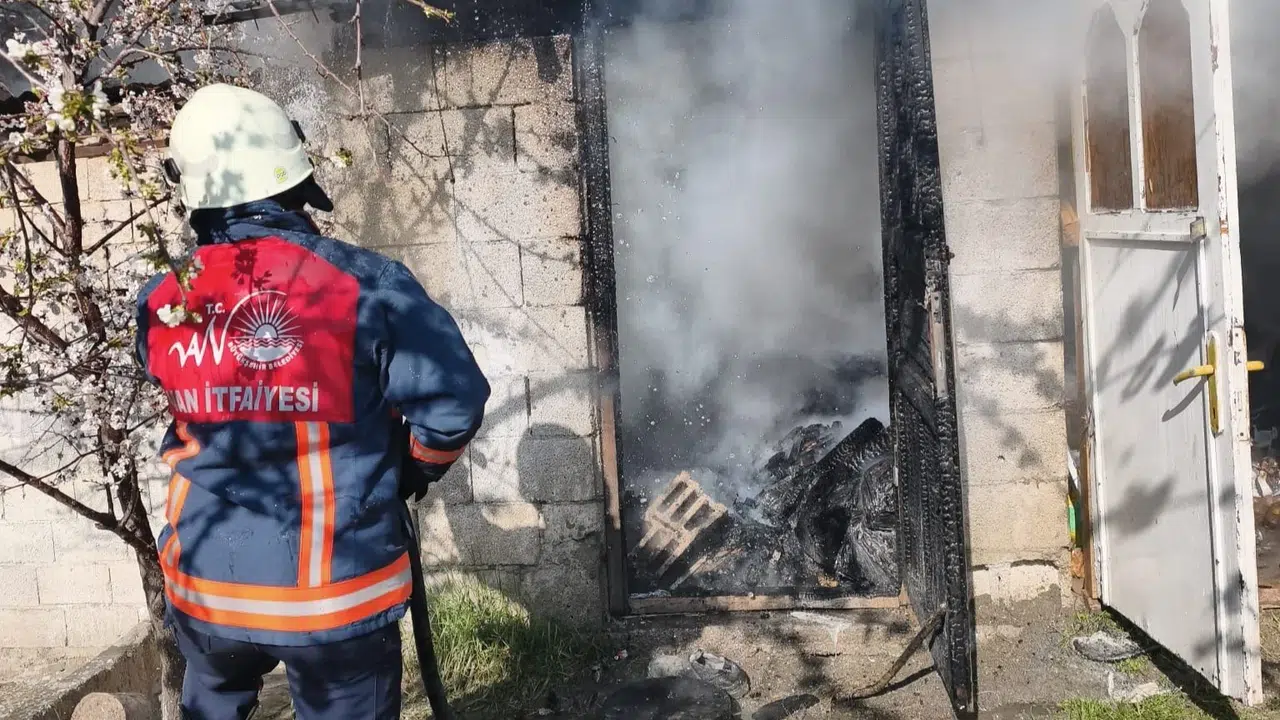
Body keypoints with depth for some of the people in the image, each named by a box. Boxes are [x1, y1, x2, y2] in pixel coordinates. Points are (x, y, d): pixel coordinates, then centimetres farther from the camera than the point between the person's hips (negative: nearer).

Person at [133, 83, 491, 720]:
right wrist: (415, 468, 3)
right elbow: (454, 401, -17)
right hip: (335, 596, -3)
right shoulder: (365, 286, -20)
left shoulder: (163, 303, -7)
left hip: (206, 588, 4)